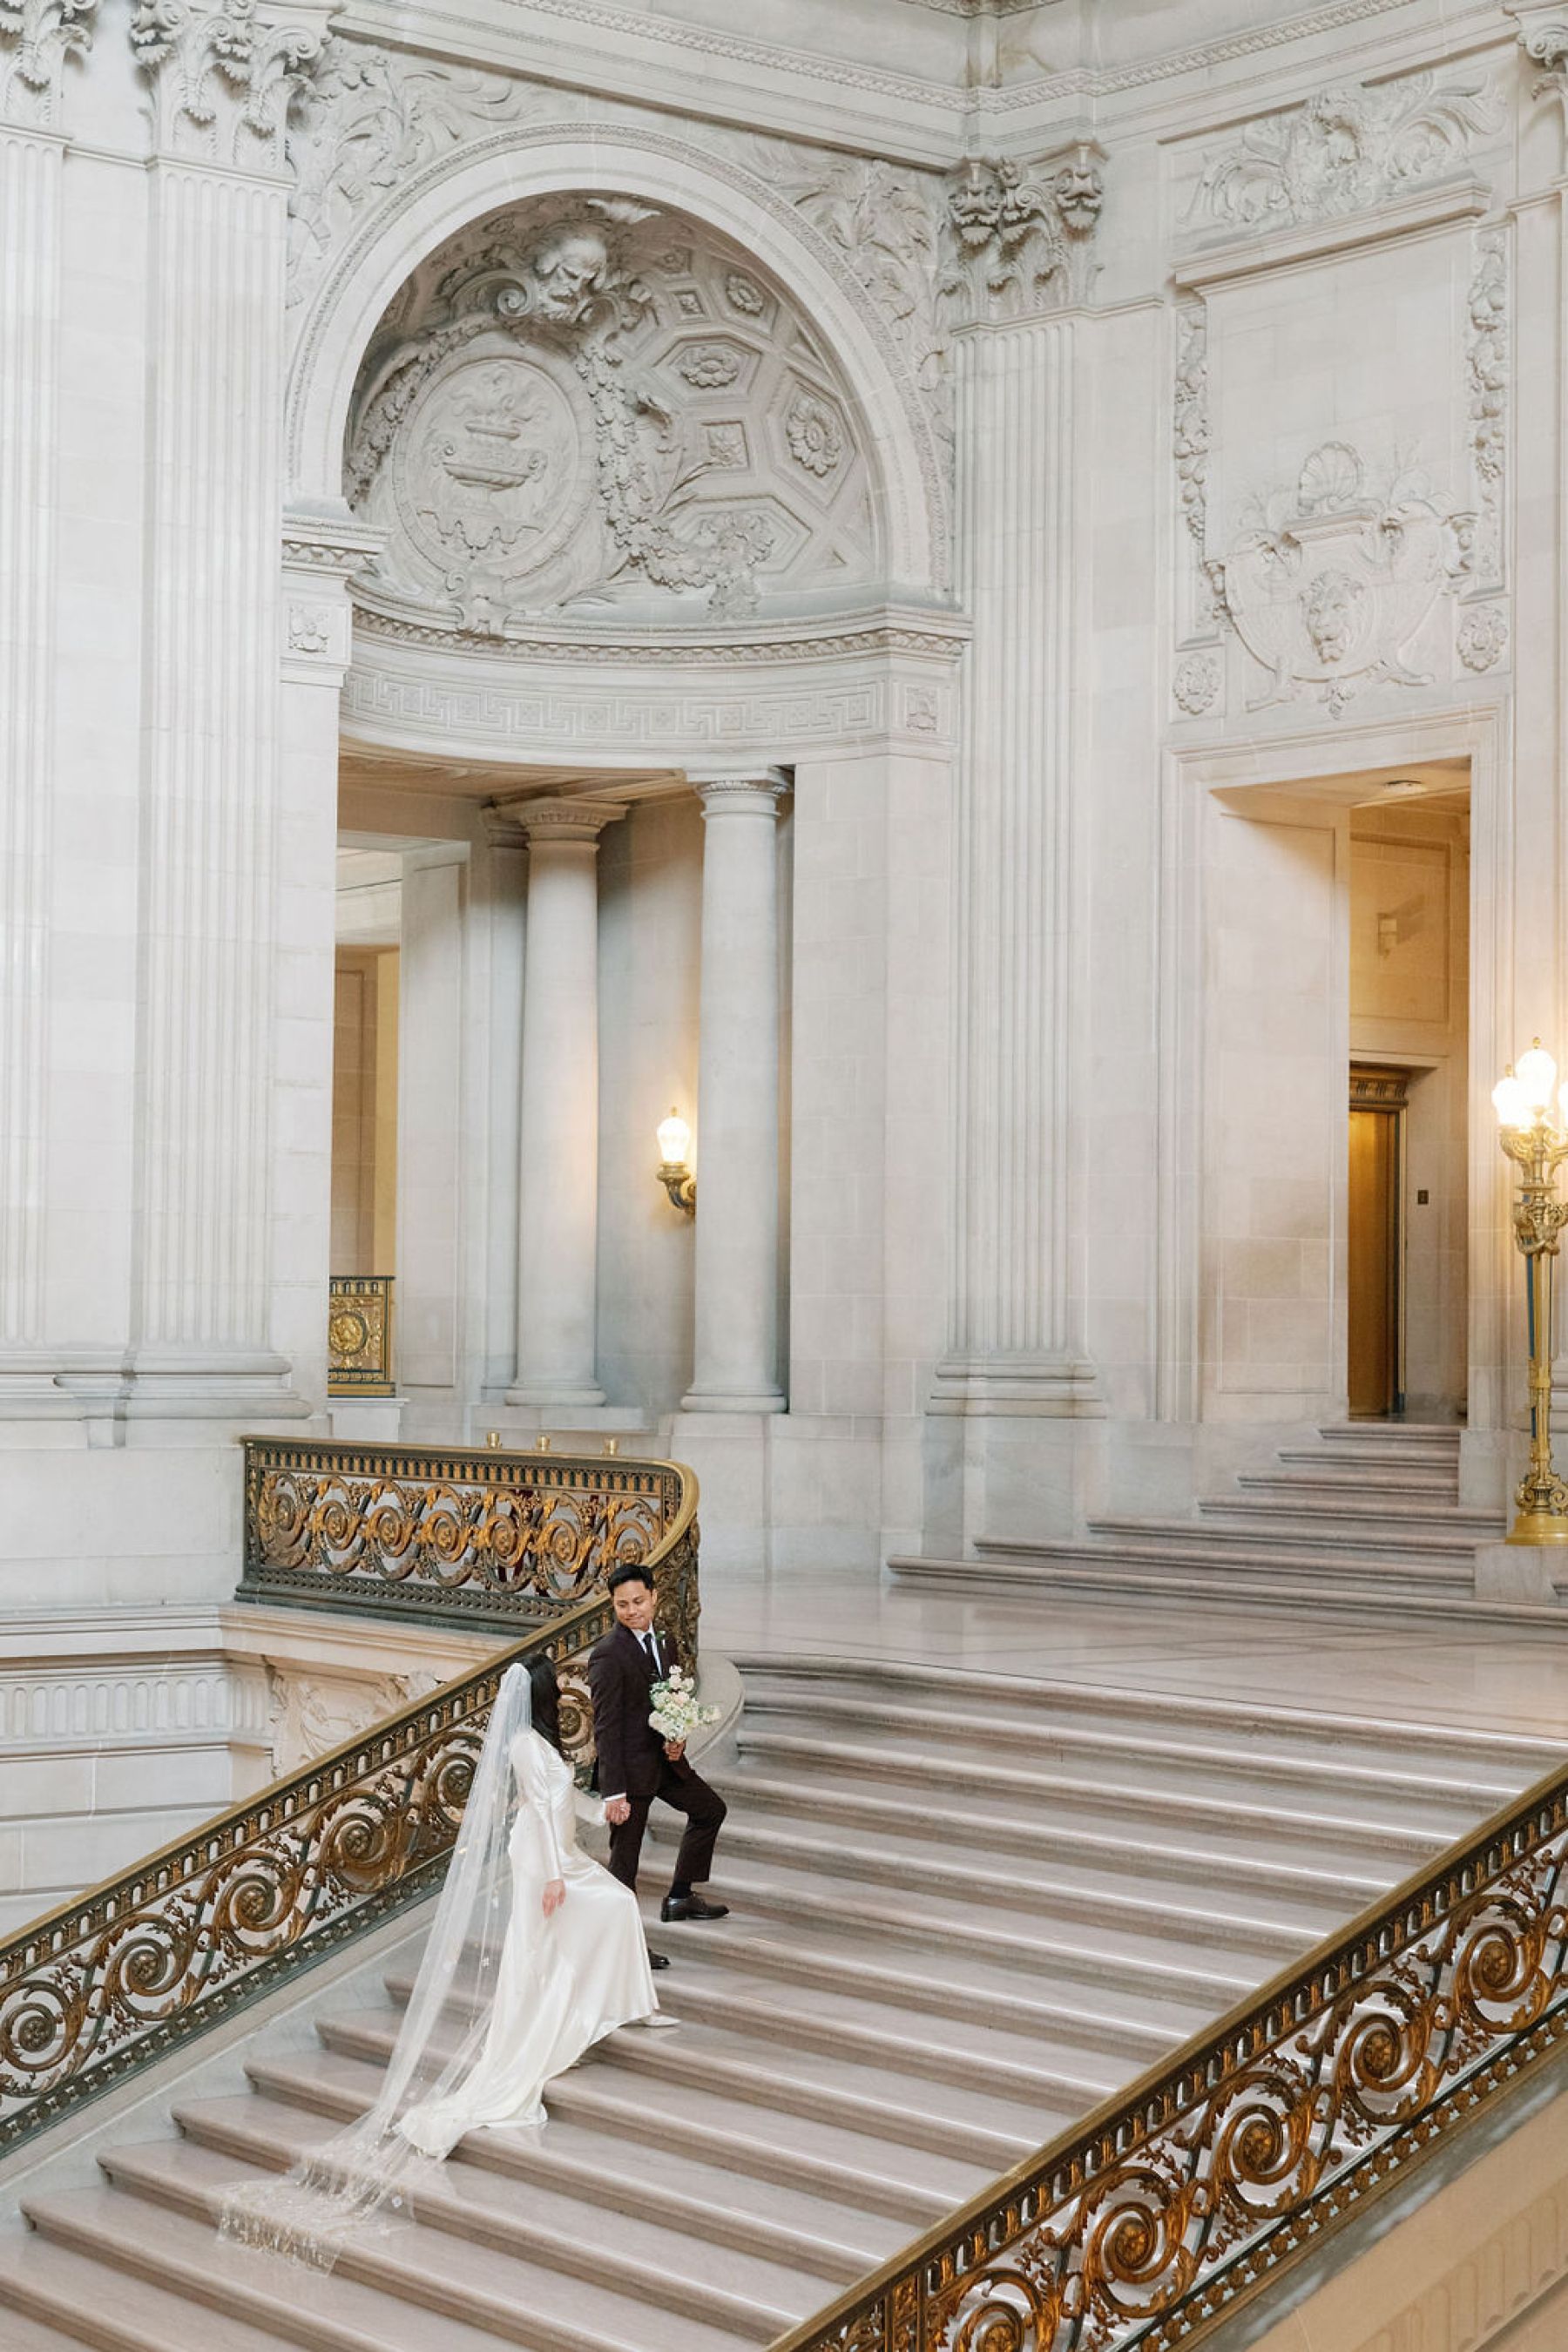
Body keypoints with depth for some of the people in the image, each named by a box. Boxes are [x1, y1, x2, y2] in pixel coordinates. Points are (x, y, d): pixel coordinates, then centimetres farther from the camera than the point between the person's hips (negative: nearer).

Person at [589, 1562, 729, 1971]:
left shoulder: (663, 1643, 5)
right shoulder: (608, 1656, -21)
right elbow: (606, 1729, -22)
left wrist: (678, 1738, -6)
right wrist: (613, 1793, -24)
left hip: (664, 1759, 9)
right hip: (630, 1768, -8)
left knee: (710, 1810, 22)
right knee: (625, 1855, 1)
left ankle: (680, 1898, 31)